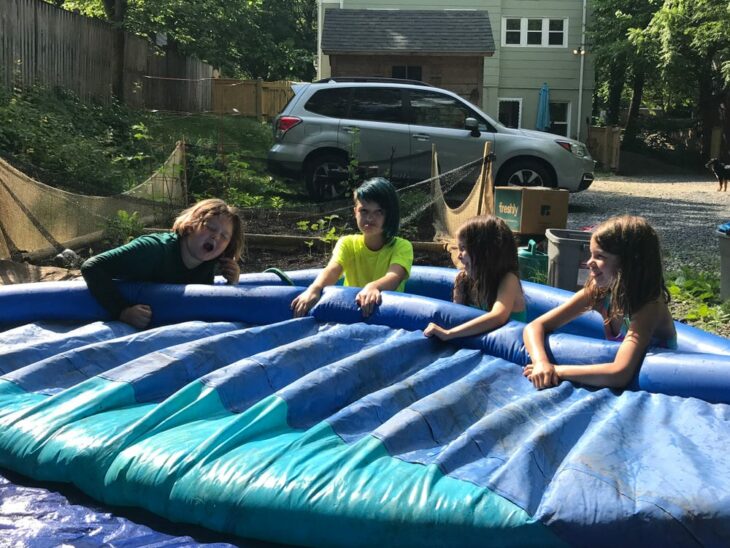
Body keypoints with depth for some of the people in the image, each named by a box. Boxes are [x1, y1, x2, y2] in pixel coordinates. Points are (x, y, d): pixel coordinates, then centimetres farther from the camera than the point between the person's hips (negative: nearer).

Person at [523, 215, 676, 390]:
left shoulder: (649, 306, -24)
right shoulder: (597, 292, -9)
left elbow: (620, 373, -36)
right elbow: (536, 326, -9)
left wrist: (558, 370, -29)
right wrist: (541, 362, -28)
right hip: (619, 389, 4)